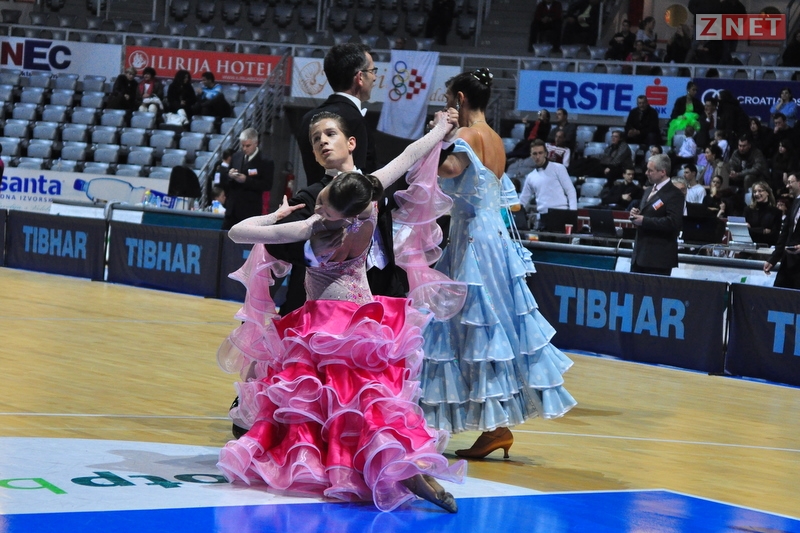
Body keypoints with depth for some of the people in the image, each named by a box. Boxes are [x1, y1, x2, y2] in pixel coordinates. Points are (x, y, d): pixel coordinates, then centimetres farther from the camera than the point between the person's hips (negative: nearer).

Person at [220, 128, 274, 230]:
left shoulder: (265, 162, -5)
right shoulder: (236, 157, 10)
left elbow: (267, 185, -12)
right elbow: (223, 182, 16)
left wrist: (246, 180, -21)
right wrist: (229, 175, -9)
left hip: (250, 212, -5)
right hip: (232, 209, 5)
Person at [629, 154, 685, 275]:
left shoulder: (674, 195, -11)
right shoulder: (648, 191, 19)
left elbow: (673, 223, -22)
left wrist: (644, 220, -20)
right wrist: (636, 214, 4)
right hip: (640, 255, 9)